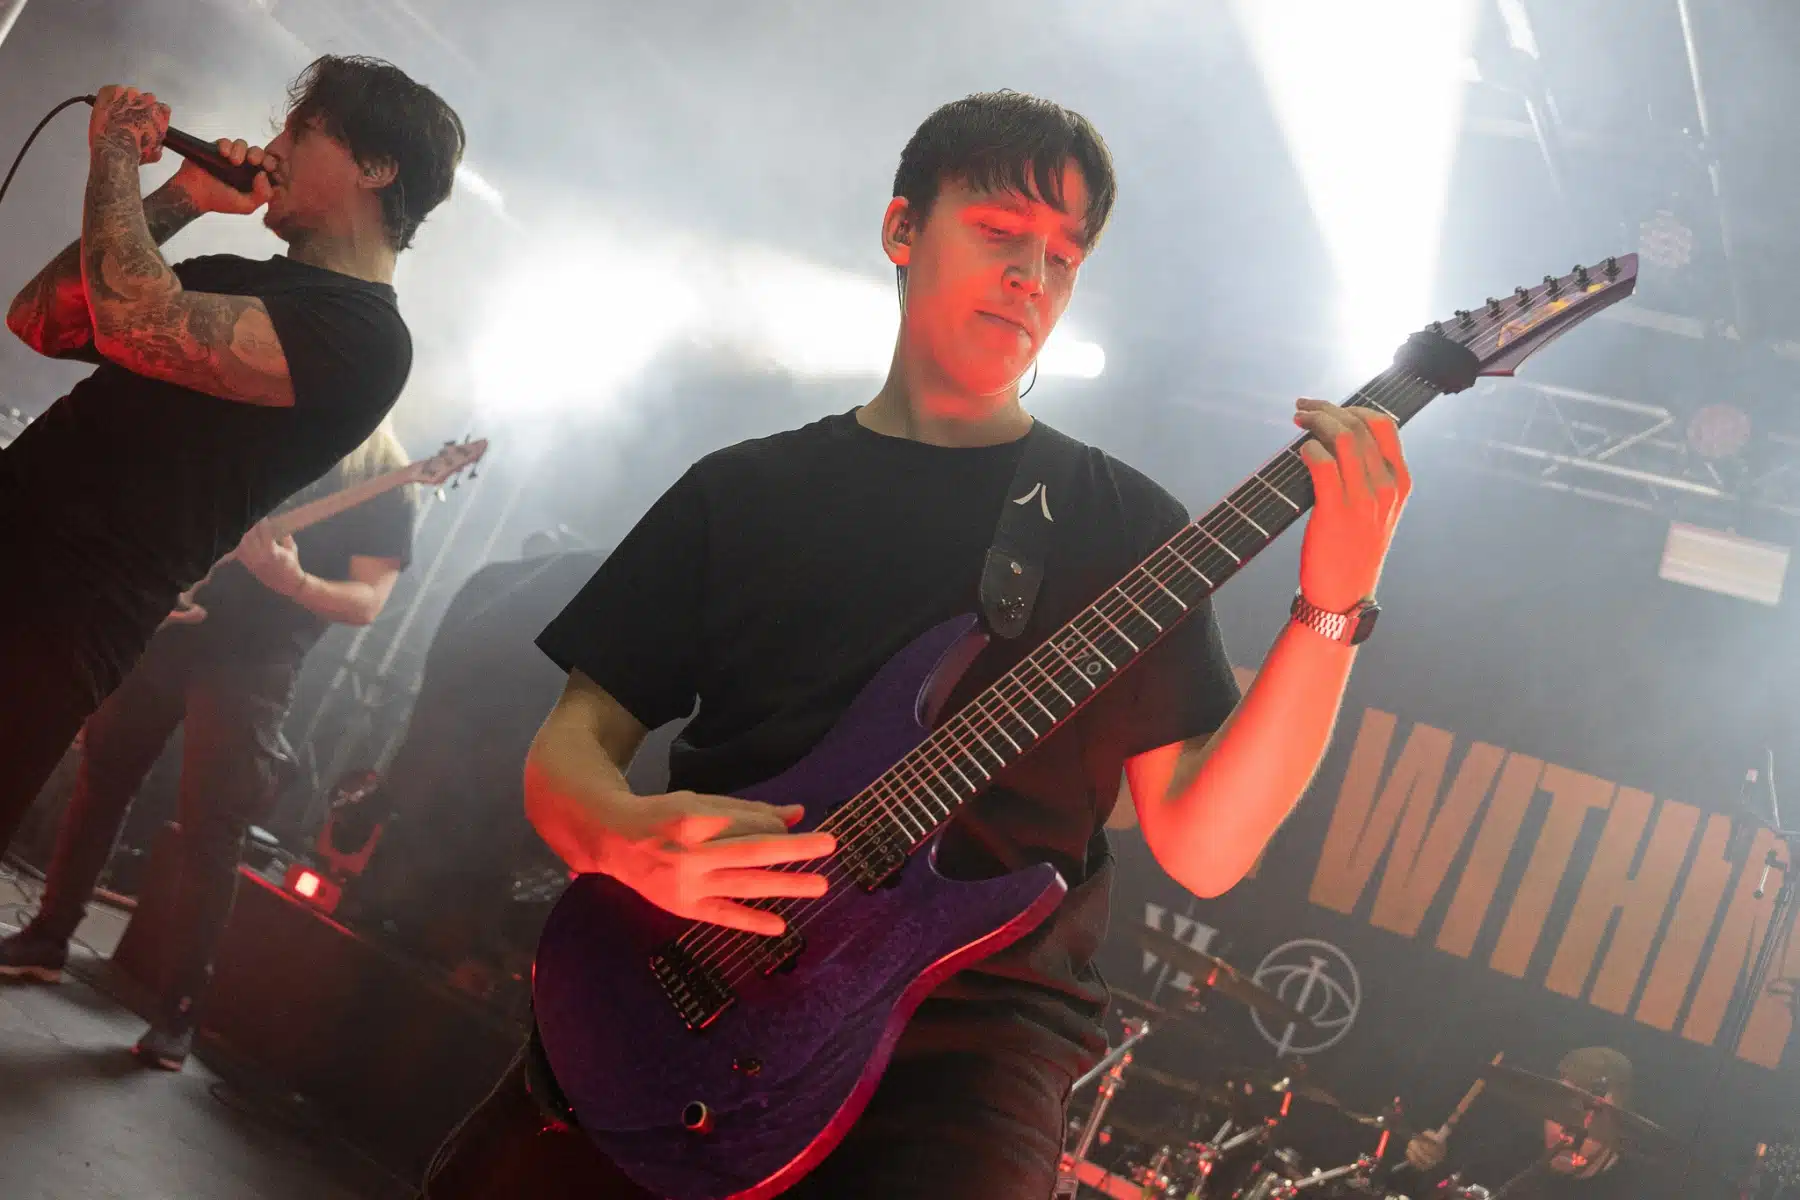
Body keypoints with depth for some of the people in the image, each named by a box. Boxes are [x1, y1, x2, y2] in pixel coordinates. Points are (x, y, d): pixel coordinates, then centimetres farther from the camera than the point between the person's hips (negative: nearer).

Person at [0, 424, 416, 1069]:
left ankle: (176, 1010, 2)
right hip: (171, 628, 6)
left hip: (253, 669, -6)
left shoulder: (383, 484, -2)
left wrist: (292, 583, -27)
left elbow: (367, 602, -9)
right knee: (100, 779, 13)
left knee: (211, 835, -6)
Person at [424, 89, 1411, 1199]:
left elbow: (1201, 846, -1)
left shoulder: (1124, 525, 8)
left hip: (968, 1027, -2)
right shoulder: (743, 490, 13)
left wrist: (1332, 607, -13)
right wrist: (630, 836, -13)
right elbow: (568, 748, 9)